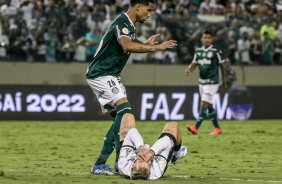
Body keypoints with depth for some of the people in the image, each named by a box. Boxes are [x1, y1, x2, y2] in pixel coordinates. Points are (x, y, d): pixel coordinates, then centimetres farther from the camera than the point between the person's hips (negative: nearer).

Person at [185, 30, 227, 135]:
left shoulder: (216, 52, -7)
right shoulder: (198, 51, 8)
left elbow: (222, 66, 0)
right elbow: (194, 64, 9)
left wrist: (224, 82, 2)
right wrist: (188, 70, -15)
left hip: (212, 83, -7)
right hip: (202, 82, 7)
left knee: (203, 105, -14)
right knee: (209, 106, 12)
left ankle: (196, 128, -20)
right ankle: (217, 128, 21)